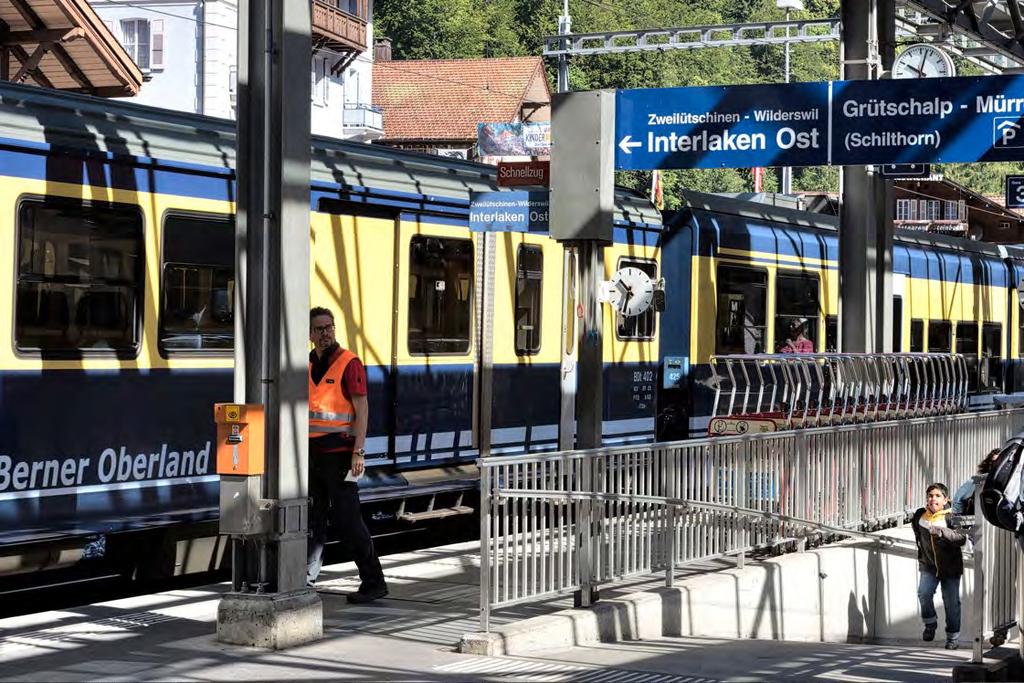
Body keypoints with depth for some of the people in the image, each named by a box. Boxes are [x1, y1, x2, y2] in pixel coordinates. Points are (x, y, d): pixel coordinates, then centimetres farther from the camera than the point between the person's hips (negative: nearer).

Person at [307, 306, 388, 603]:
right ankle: (305, 581, 16)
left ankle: (373, 582, 0)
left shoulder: (349, 363, -8)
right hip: (312, 453, 6)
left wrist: (358, 452, -18)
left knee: (346, 519, -7)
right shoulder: (306, 365, 12)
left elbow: (362, 410, -12)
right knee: (312, 519, 10)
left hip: (339, 453, -6)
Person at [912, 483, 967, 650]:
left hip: (950, 567, -3)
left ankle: (953, 637, 19)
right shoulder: (920, 515, -1)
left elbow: (961, 538, -29)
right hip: (928, 566, 3)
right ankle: (930, 623, 4)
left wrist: (941, 531, -41)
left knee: (951, 603, 3)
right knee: (924, 593, -20)